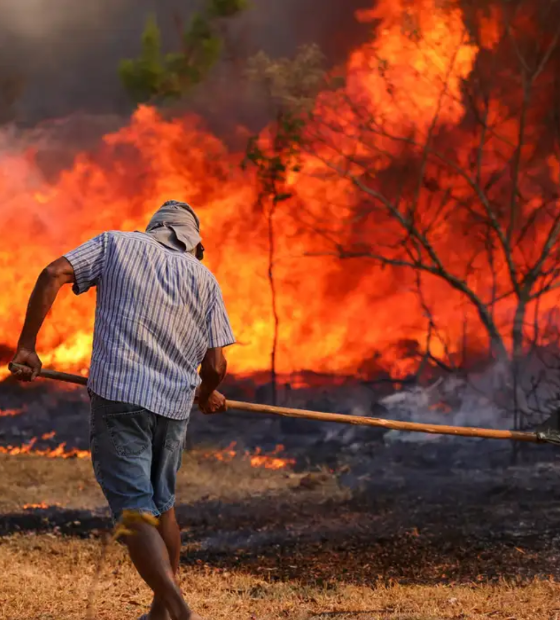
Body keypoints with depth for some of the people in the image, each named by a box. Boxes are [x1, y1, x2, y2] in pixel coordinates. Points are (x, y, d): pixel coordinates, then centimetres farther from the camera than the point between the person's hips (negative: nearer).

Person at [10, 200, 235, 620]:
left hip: (117, 396, -3)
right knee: (161, 504, 23)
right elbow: (215, 365, 4)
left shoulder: (116, 244, 10)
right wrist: (207, 394, 26)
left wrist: (27, 345, -3)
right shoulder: (204, 278, 12)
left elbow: (53, 275, -6)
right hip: (174, 405, 3)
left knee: (135, 513, -6)